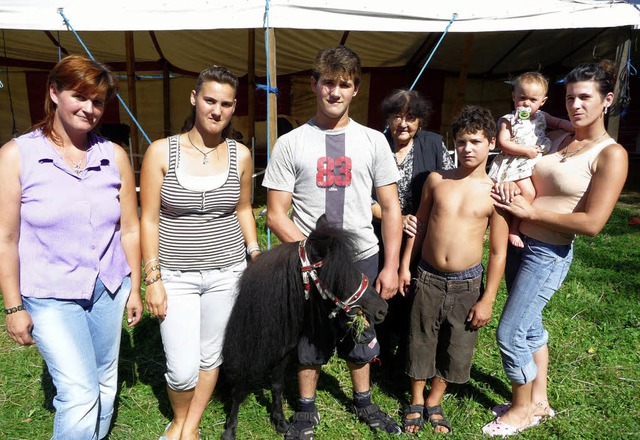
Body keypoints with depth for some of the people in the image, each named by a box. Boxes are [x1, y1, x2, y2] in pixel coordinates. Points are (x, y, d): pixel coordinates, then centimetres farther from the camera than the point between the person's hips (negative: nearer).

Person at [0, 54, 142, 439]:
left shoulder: (115, 156, 0)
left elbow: (130, 229, 4)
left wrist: (134, 289, 6)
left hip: (109, 290, 3)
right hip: (50, 296, -3)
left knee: (105, 386, 16)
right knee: (80, 395, -7)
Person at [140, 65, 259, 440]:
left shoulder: (240, 155, -1)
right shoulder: (162, 151, -7)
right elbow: (149, 220, -4)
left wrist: (255, 255, 5)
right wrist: (153, 278, -7)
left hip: (227, 272, 2)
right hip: (176, 275, -2)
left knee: (211, 356, 13)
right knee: (183, 368, -3)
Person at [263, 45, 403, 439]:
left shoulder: (373, 141, 1)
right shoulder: (291, 144, -4)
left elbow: (391, 209, 3)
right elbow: (276, 215, -5)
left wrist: (391, 266, -3)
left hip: (362, 259, 2)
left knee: (359, 336, 18)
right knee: (308, 339, 13)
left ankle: (364, 402, 43)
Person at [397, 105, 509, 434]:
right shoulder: (436, 180, -2)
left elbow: (498, 252, -5)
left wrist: (487, 299, -6)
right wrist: (405, 266, 5)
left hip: (467, 284, -1)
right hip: (428, 278, 1)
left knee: (456, 348, 14)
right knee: (421, 342, 13)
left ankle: (434, 403, 37)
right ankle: (416, 402, 35)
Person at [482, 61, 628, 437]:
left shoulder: (611, 155, -13)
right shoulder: (562, 141, 8)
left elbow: (591, 223, -19)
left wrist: (529, 211, -19)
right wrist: (515, 193, -8)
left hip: (549, 254, -7)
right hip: (520, 242, 7)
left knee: (509, 333, -2)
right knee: (530, 325, 18)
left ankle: (523, 409, 22)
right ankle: (539, 401, 38)